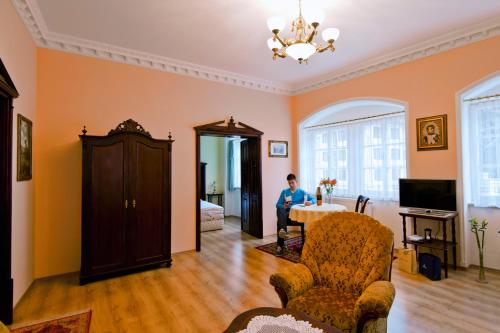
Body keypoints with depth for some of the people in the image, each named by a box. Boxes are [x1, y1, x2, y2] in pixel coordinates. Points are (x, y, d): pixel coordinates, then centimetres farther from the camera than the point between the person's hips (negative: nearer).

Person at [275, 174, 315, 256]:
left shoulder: (302, 192, 18)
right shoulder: (284, 192, 21)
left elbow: (314, 199, 6)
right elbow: (278, 204, 13)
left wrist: (310, 202, -19)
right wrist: (283, 206, -11)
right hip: (286, 212, 2)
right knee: (279, 208, -37)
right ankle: (282, 233, -56)